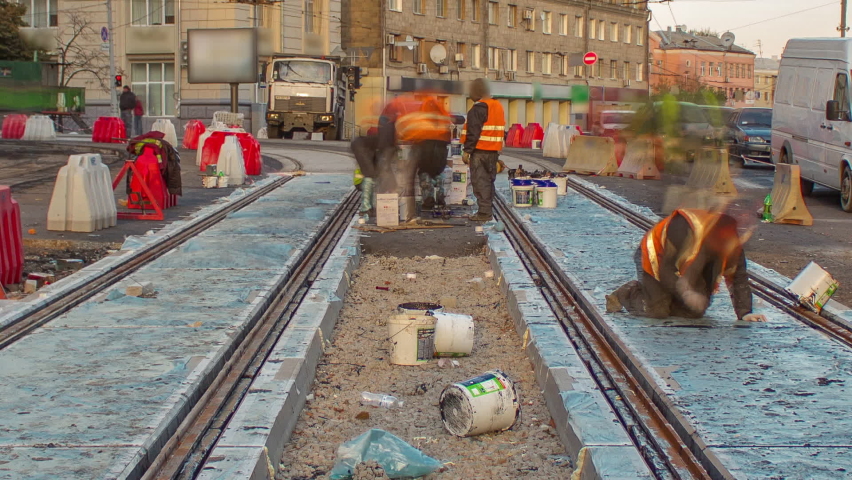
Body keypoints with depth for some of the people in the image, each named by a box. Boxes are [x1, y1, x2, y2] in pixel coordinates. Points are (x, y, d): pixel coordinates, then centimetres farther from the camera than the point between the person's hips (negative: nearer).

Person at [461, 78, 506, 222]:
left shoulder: (479, 108, -13)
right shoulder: (498, 106, 15)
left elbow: (473, 132, -18)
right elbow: (501, 130, 19)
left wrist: (467, 151, -15)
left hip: (480, 151, -9)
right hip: (494, 151, 9)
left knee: (480, 181, -6)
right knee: (489, 180, 16)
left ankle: (484, 213, -8)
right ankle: (488, 210, 21)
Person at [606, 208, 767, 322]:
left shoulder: (734, 243, -22)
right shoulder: (684, 229, -42)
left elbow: (739, 278, -14)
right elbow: (666, 271, -38)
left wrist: (744, 313, -20)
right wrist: (686, 293, -49)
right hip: (656, 257, -6)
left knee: (696, 312, -6)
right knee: (657, 311, -15)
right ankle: (628, 293, 14)